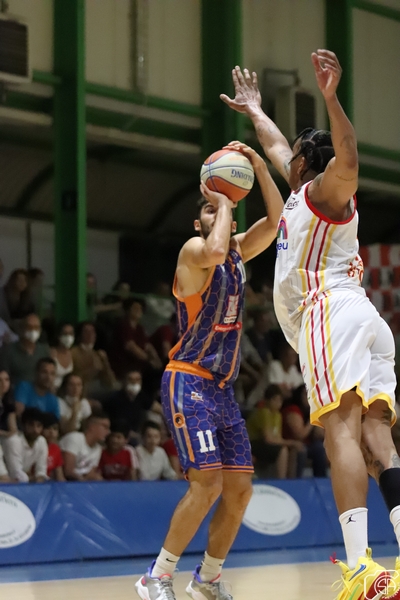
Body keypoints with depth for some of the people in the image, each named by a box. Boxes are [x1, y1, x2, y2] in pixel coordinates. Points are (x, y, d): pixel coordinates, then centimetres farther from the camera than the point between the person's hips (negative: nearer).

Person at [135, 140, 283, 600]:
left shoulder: (238, 253, 13)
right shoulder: (193, 250, -8)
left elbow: (277, 221, 4)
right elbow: (215, 252, -32)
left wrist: (257, 164, -3)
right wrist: (222, 201, -16)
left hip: (223, 388, 8)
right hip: (188, 383, -8)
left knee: (240, 489, 4)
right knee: (208, 483, -18)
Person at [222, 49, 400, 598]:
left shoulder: (323, 190, 7)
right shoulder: (304, 192, 31)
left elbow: (348, 159, -18)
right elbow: (277, 149, 51)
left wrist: (330, 97, -28)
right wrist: (254, 111, 65)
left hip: (331, 311, -9)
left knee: (343, 432, -21)